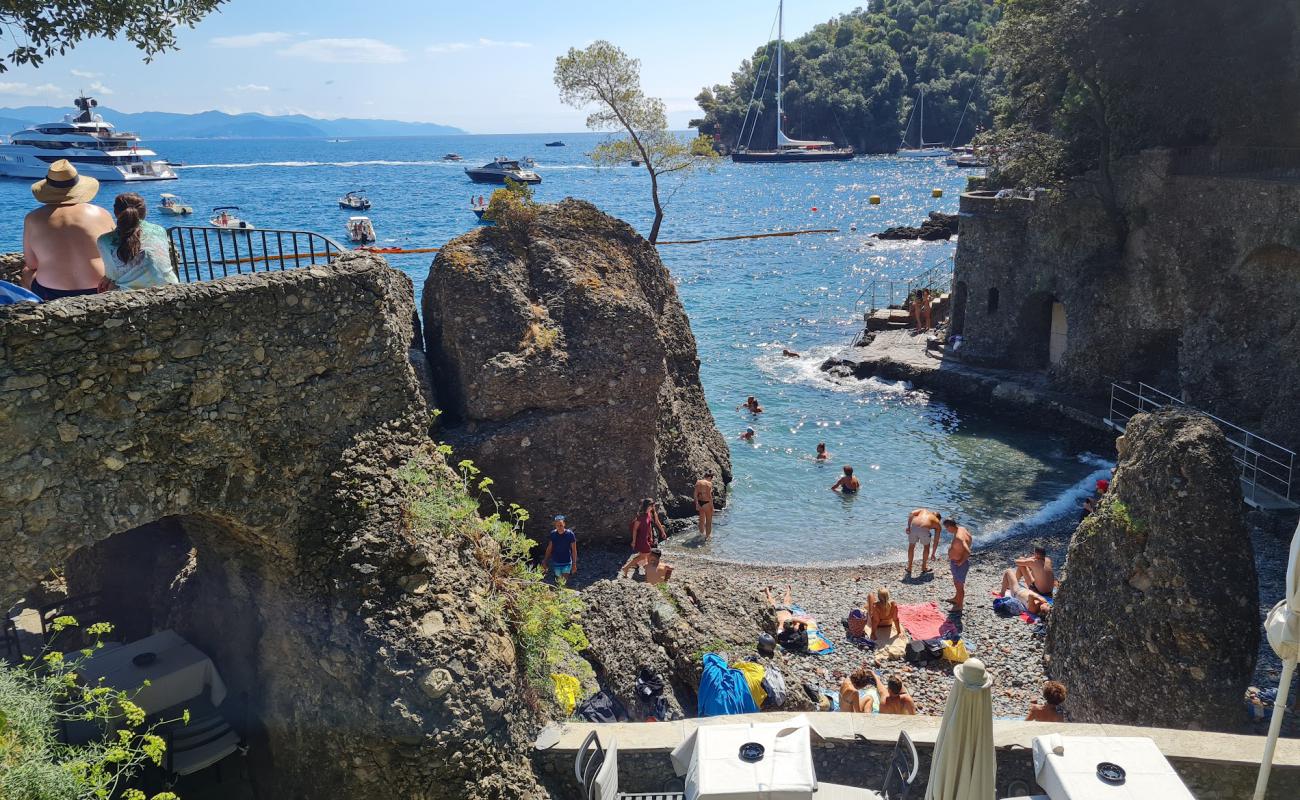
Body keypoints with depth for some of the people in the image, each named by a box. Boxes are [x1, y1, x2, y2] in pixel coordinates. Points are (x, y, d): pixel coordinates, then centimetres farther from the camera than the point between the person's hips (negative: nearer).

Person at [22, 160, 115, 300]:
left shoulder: (33, 219, -4)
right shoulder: (102, 215, -5)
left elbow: (31, 264, 4)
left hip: (51, 295, 0)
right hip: (99, 294, 0)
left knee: (27, 272, 33)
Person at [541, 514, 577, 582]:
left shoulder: (570, 534, -11)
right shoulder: (553, 534, -2)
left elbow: (574, 550, -6)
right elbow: (549, 548, 9)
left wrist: (574, 564, -9)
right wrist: (545, 561, 9)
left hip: (566, 563, -3)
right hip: (556, 563, 3)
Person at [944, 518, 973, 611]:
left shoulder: (958, 538, -33)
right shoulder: (961, 529, -4)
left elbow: (968, 552, -37)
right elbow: (969, 539, 13)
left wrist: (961, 561, -22)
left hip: (959, 564, -10)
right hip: (956, 562, 10)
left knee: (959, 584, 9)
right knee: (956, 582, 29)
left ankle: (960, 605, 25)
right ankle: (956, 598, 49)